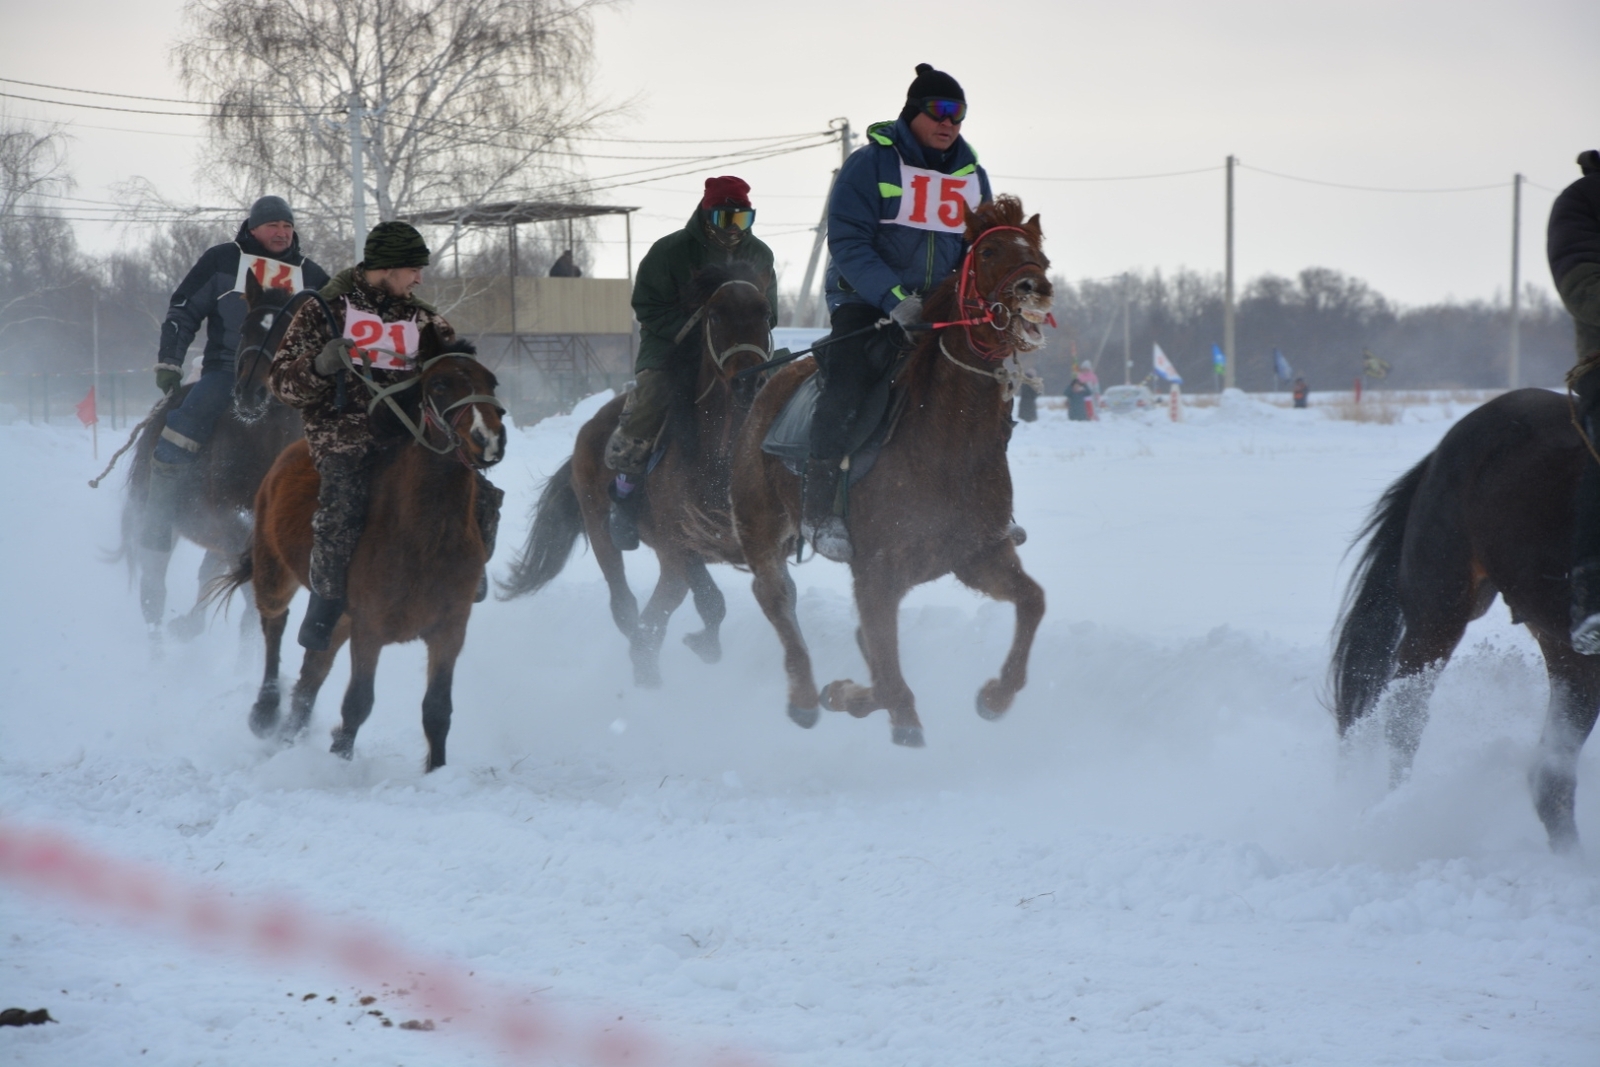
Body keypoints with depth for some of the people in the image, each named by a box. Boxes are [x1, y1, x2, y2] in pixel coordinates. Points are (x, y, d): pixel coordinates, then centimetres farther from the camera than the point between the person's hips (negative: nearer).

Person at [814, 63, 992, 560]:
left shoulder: (972, 175, 10)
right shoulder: (871, 164, -7)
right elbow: (848, 244, -15)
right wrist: (894, 299, -27)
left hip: (940, 308, 6)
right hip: (865, 302, -5)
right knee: (848, 380, -26)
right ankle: (820, 509, -25)